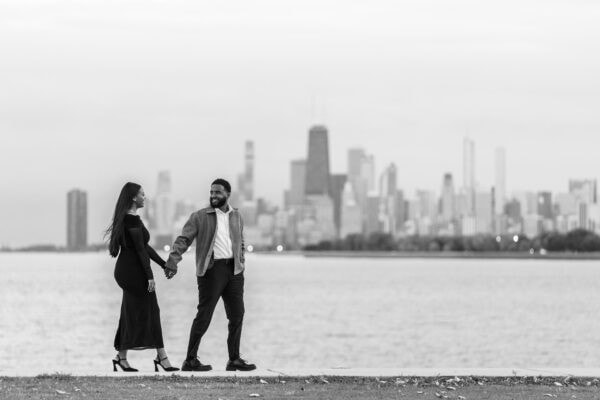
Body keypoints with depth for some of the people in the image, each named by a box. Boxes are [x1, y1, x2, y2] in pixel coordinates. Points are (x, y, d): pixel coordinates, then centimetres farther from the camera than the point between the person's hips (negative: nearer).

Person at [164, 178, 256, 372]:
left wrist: (240, 265, 11)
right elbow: (183, 239, -7)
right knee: (203, 317, -5)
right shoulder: (200, 217, -1)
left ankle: (234, 360, 16)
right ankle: (190, 361, 2)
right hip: (212, 269, -5)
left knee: (237, 315, 7)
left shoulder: (236, 216, 13)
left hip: (233, 269, 5)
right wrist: (173, 261, -20)